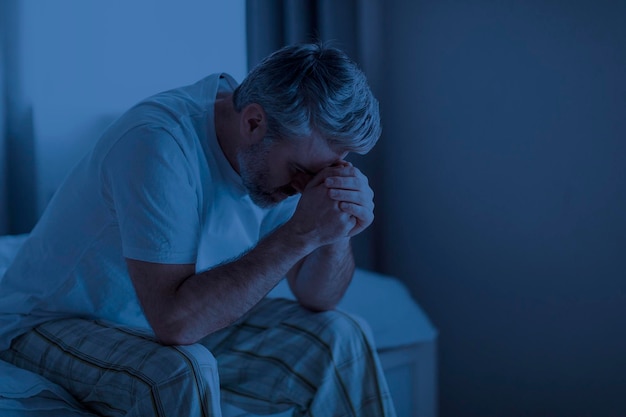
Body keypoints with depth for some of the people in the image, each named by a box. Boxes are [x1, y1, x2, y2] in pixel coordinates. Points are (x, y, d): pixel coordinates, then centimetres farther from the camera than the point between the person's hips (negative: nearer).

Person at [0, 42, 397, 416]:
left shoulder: (288, 147, -9)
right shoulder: (158, 142, -32)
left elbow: (316, 298, -5)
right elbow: (174, 319, -37)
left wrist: (337, 233, -26)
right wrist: (300, 234, -37)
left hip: (178, 320, 7)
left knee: (341, 338, -5)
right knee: (184, 373, -37)